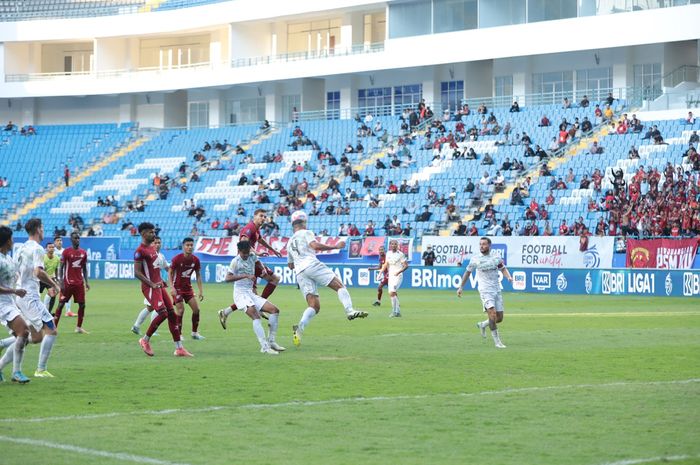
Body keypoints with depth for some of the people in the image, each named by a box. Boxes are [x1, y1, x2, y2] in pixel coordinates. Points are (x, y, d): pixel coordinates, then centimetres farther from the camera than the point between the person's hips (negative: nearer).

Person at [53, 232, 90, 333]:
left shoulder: (83, 253, 9)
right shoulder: (66, 252, -5)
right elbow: (61, 268, -5)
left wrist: (86, 281, 8)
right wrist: (61, 282, -12)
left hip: (79, 283, 5)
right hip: (68, 283, -5)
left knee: (82, 305, 3)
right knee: (61, 304, -3)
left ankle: (79, 327, 12)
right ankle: (54, 327, 0)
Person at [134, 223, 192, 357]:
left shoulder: (152, 248, 16)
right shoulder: (140, 251, -13)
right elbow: (137, 273, -18)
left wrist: (161, 281, 16)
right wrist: (152, 284, -22)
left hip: (158, 285, 9)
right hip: (150, 288, -9)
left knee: (172, 314, 4)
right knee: (163, 313, -18)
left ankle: (179, 348, 6)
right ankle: (145, 340, 1)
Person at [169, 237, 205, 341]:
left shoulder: (195, 260, -3)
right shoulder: (177, 258, -15)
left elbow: (198, 275, 6)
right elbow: (170, 272, -8)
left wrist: (200, 290, 2)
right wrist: (172, 287, -17)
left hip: (188, 287, 5)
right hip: (178, 288, -5)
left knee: (196, 309, -2)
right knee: (180, 310, -12)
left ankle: (195, 333, 11)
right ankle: (178, 334, -2)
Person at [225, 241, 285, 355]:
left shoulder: (252, 256, 8)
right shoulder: (236, 261, -10)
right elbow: (228, 278, -23)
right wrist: (245, 276, -28)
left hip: (251, 293, 8)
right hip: (240, 293, -8)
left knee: (275, 310, -1)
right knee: (255, 316, -28)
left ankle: (271, 341, 4)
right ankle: (264, 346, -34)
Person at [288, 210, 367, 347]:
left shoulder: (290, 242, 31)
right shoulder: (306, 233, 12)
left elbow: (290, 265, 37)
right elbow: (315, 245, -9)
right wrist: (335, 247, -4)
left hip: (299, 272, 6)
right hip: (312, 264, -6)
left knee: (314, 306, -1)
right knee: (339, 286, -9)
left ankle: (300, 327, -24)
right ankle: (349, 311, -33)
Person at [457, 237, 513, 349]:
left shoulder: (496, 258, 5)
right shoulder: (475, 259, -1)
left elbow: (503, 268, 15)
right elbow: (467, 272, 11)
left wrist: (509, 277, -6)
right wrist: (461, 287, 13)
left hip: (497, 290, 4)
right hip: (485, 291, -4)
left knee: (499, 318, 5)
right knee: (492, 313, -21)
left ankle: (482, 325, 34)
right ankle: (497, 341, -13)